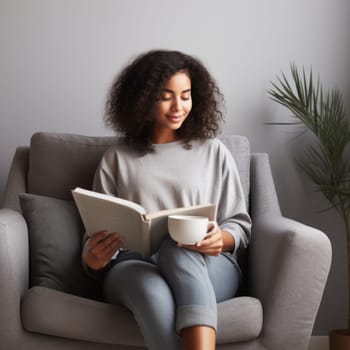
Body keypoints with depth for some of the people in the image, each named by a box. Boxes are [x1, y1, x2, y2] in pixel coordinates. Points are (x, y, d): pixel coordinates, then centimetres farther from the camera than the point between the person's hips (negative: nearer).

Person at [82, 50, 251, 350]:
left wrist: (221, 240, -12)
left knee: (178, 248, -38)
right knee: (154, 293, -39)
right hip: (134, 266, 0)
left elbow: (240, 225, 14)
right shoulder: (117, 159, 16)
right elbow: (99, 234, 13)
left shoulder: (214, 152, 16)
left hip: (208, 267, 0)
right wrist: (93, 257, -13)